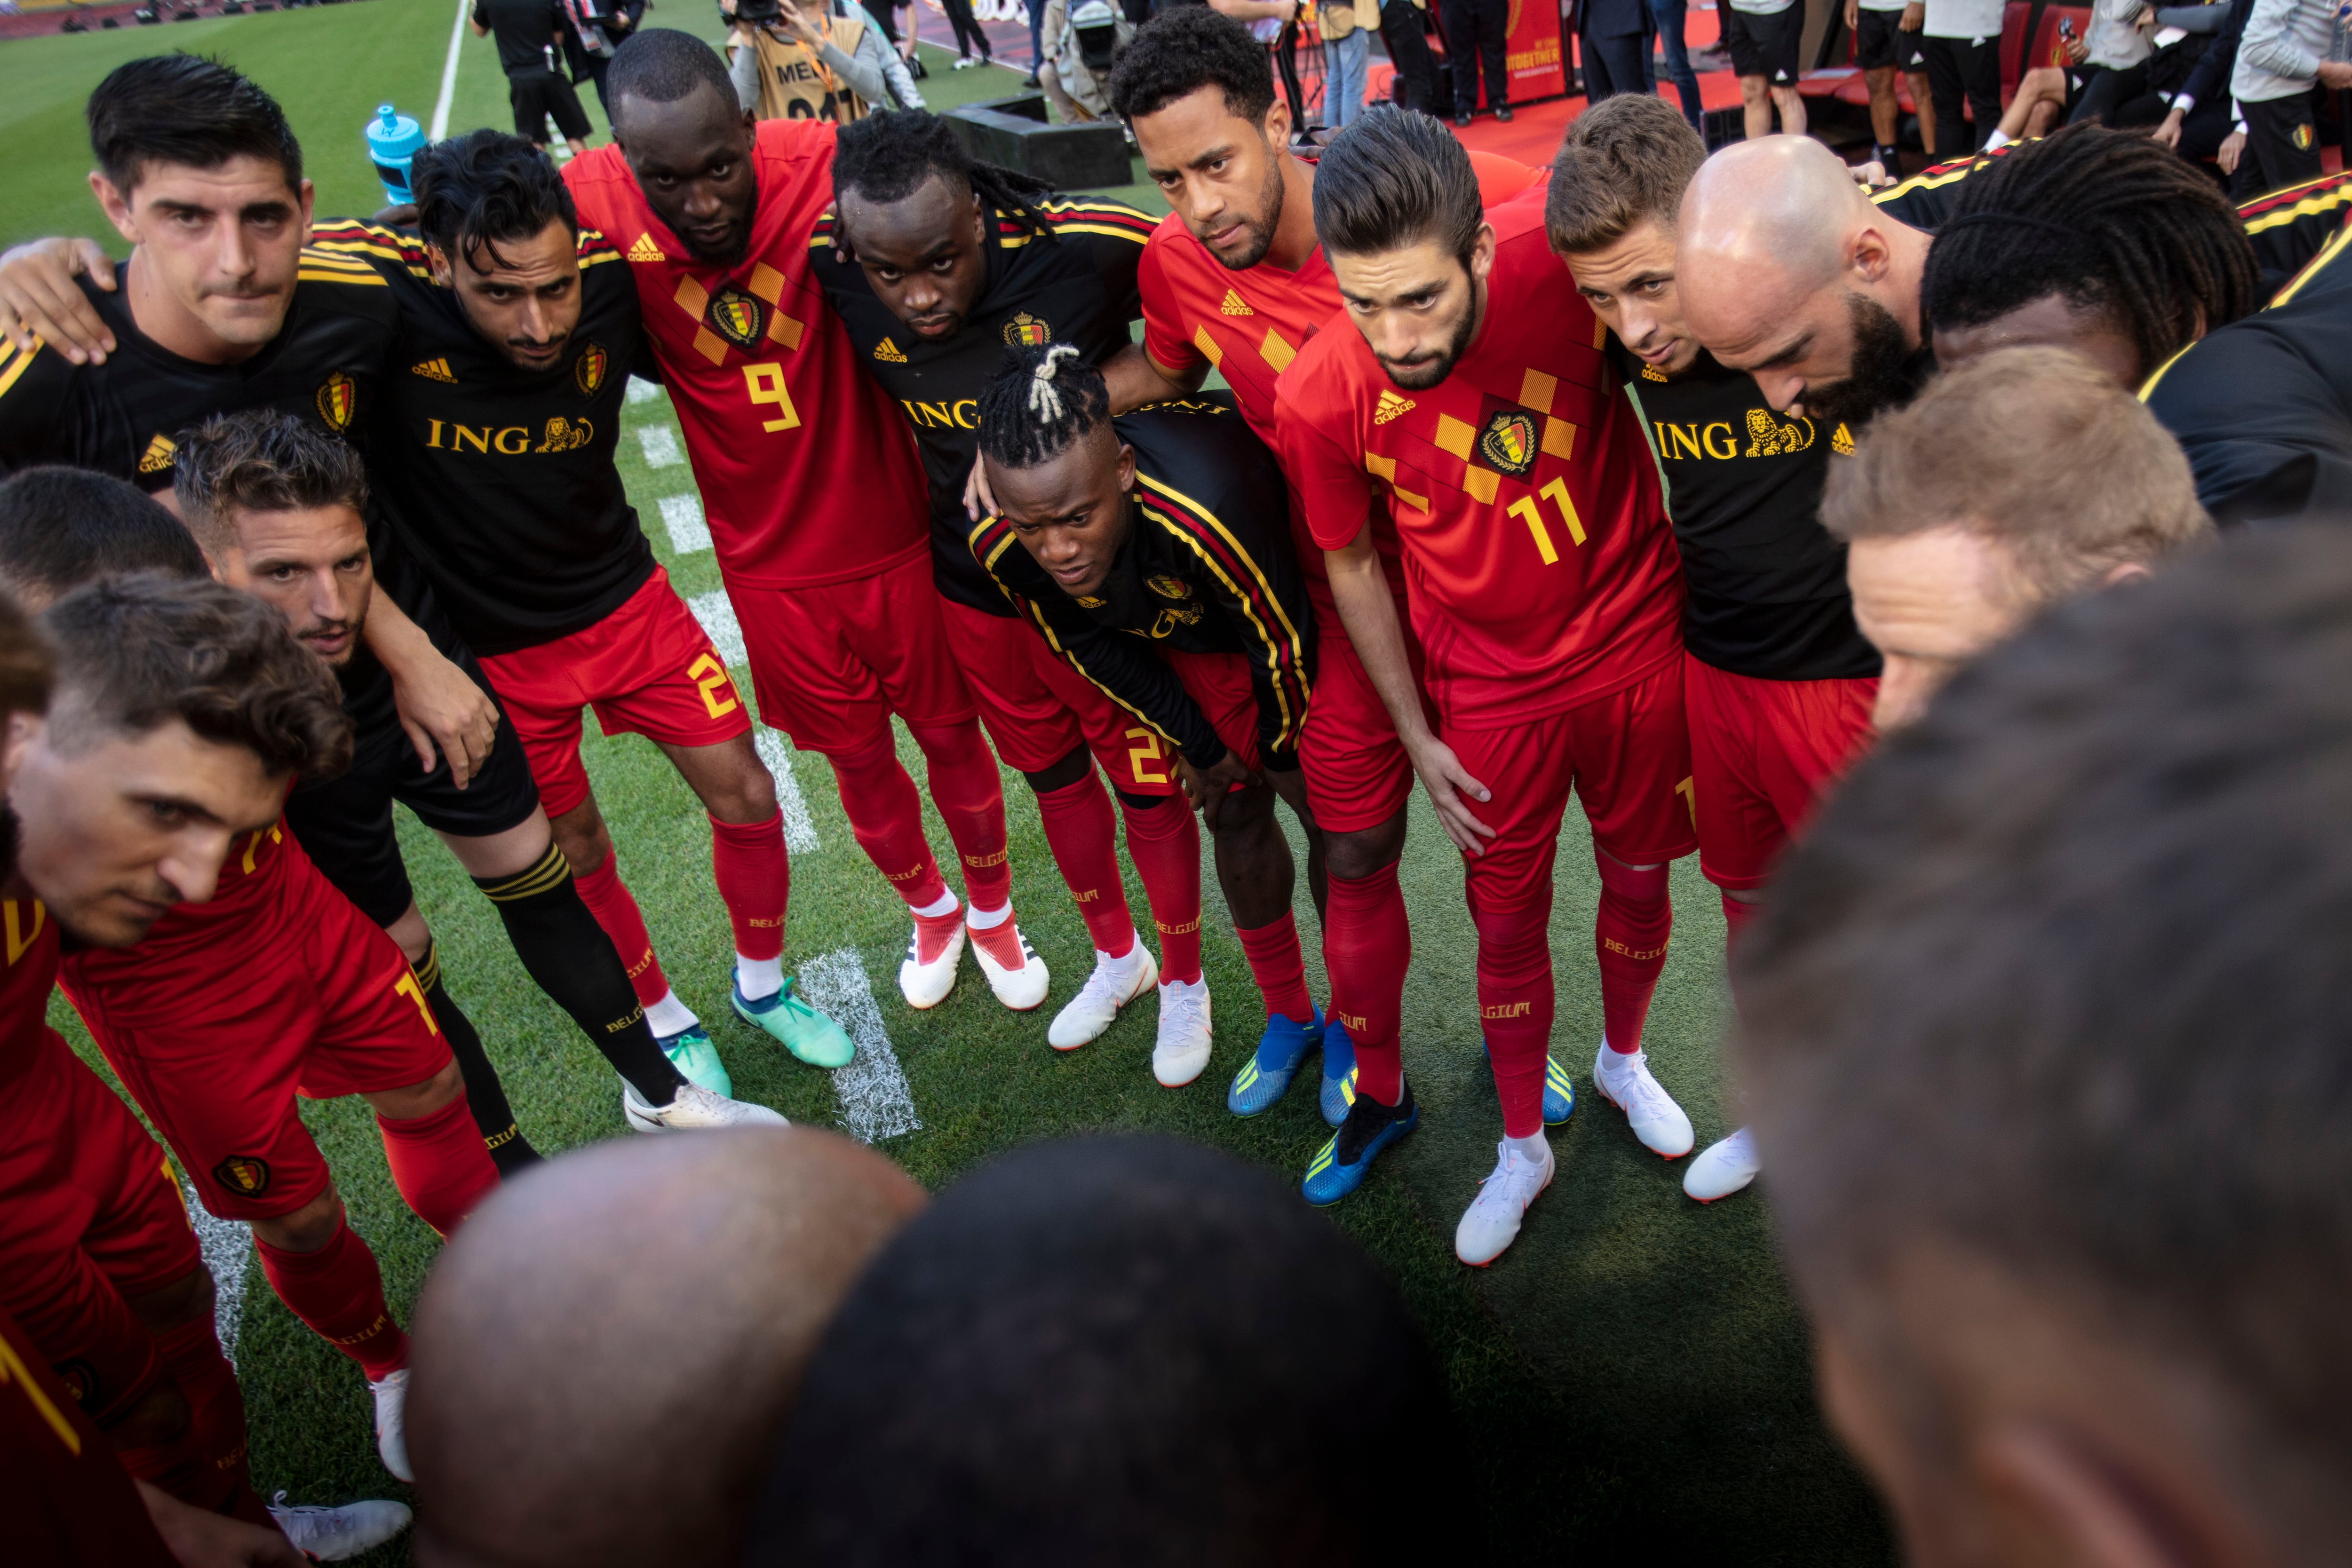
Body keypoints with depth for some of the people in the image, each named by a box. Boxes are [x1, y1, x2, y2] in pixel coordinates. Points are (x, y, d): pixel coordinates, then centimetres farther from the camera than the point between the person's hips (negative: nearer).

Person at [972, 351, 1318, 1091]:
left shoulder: (1202, 508, -49)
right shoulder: (997, 544, -30)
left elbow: (1281, 640, -29)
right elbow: (1090, 647, -9)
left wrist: (1282, 747, -10)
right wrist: (1196, 743, -2)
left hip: (1300, 595, -4)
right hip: (1185, 633, 4)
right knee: (1235, 813, 9)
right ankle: (1288, 1015, 29)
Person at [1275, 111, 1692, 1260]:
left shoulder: (1563, 256, -26)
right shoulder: (1318, 399, -24)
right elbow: (1351, 567, -6)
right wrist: (1418, 738, -1)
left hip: (1639, 643, 1)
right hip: (1494, 687, -1)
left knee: (1639, 878, 19)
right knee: (1508, 920, 11)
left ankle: (1623, 1060, 50)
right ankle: (1521, 1146, 36)